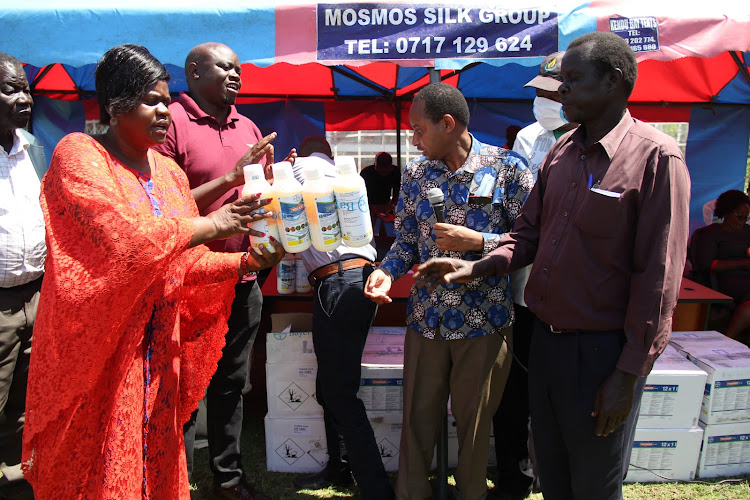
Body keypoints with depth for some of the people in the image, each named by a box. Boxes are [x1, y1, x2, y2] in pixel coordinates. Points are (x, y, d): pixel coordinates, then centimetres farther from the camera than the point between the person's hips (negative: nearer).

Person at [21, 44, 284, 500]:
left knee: (155, 462, 12)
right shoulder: (78, 155, -8)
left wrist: (247, 261, -6)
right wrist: (208, 225, -18)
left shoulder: (169, 171, 11)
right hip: (97, 349, -5)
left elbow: (185, 264, 9)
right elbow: (119, 238, -24)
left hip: (157, 350, 6)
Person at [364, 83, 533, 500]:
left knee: (475, 419, 14)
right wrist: (387, 272, -8)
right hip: (427, 317, 3)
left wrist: (478, 241, -19)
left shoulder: (508, 168, -8)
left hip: (484, 321, -3)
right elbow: (407, 241, 10)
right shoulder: (416, 174, 4)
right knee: (418, 415, 14)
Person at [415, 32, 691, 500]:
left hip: (600, 347, -6)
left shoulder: (656, 156, -13)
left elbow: (659, 279, -15)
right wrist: (475, 268, -5)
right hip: (545, 337, 6)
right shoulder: (561, 151, 7)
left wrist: (628, 376, -14)